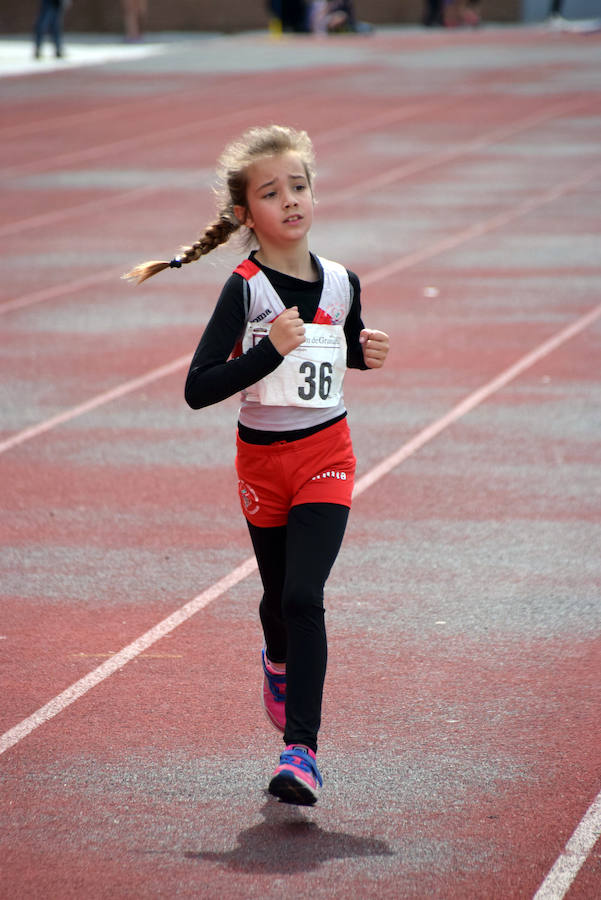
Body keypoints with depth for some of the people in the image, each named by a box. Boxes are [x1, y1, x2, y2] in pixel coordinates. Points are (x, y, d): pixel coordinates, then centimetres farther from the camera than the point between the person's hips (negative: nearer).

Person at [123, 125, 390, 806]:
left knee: (304, 595, -15)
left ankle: (301, 749, -15)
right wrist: (272, 348, -30)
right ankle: (279, 663, 54)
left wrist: (367, 353, -3)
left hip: (327, 454, 0)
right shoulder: (245, 290, -14)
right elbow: (197, 390, -21)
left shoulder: (341, 283, -2)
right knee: (279, 595, 17)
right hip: (263, 460, 0)